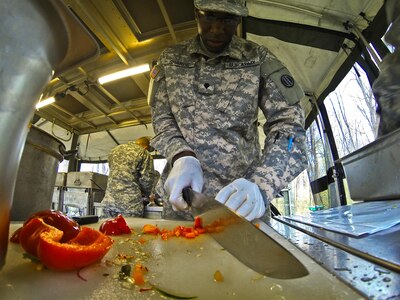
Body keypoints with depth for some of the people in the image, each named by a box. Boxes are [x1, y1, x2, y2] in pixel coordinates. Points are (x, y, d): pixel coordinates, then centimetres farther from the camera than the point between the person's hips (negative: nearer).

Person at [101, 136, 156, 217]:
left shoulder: (115, 150, 15)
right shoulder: (145, 154, -3)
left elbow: (113, 172, 20)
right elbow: (147, 179, -7)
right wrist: (145, 193, 11)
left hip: (109, 199, 6)